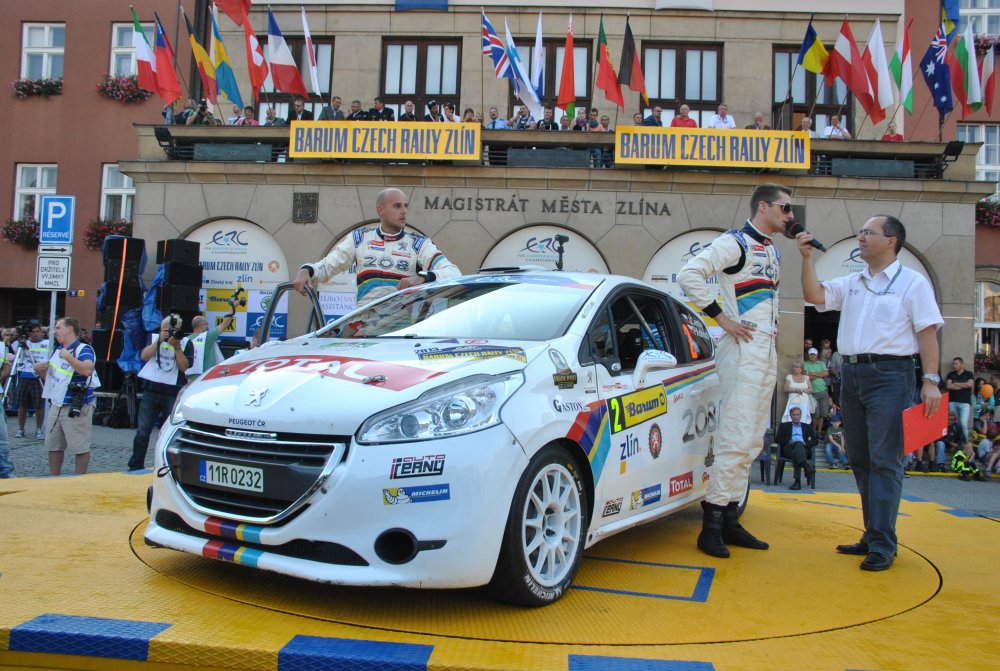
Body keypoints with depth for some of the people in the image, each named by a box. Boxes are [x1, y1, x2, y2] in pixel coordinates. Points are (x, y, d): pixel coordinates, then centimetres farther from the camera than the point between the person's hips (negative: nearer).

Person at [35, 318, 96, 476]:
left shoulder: (84, 349, -11)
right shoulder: (57, 350, 16)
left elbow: (87, 370, -30)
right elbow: (51, 376, 26)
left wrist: (68, 356, -25)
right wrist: (40, 370, 6)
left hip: (76, 408, -9)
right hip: (56, 405, 9)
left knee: (79, 447, -4)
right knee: (53, 445, 15)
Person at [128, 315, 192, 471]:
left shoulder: (186, 344, 5)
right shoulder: (154, 339, 11)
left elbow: (184, 367, -6)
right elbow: (144, 356, -5)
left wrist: (177, 346, -15)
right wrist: (159, 341, -13)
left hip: (173, 394, -2)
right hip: (151, 391, 2)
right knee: (142, 431, 3)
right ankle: (135, 466, 11)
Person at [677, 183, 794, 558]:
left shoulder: (772, 250, 19)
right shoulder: (734, 242, -9)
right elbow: (689, 275, -20)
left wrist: (773, 323, 15)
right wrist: (722, 318, -18)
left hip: (768, 353, 9)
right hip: (743, 350, -9)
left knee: (751, 442, 10)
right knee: (735, 438, -12)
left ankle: (730, 519, 17)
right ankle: (711, 524, -5)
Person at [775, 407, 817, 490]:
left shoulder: (807, 427, 31)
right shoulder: (784, 425, 27)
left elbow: (814, 441, 19)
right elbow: (777, 439, 13)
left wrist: (806, 443, -3)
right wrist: (789, 441, -5)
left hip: (804, 449, 1)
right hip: (788, 448, -1)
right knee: (799, 443, -37)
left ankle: (797, 480, -50)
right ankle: (807, 468, -59)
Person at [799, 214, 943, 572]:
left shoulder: (912, 283, 0)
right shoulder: (852, 283, 17)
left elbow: (927, 332, -6)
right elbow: (815, 295, 8)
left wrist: (931, 380, -14)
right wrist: (807, 257, -1)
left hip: (889, 374, -7)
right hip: (851, 373, 7)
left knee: (884, 460, -8)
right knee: (860, 460, 9)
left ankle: (882, 545, -6)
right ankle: (873, 534, 18)